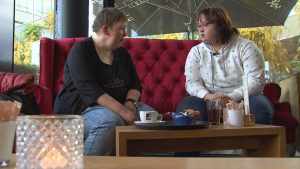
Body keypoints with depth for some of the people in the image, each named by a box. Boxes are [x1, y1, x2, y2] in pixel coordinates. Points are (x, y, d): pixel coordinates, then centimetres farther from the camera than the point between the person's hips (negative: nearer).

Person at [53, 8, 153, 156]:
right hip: (79, 108, -7)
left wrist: (130, 103, -15)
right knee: (111, 120, -35)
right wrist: (122, 111, -33)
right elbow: (88, 88, -24)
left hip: (114, 106, 7)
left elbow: (135, 84, 9)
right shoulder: (81, 50, -11)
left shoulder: (122, 53, 12)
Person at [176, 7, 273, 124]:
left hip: (241, 99, -1)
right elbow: (192, 82, -3)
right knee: (186, 106, -29)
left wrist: (232, 97, -27)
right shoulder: (196, 52, 9)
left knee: (260, 106, -32)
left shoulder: (246, 47, 0)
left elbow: (256, 81, -10)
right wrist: (208, 96, -24)